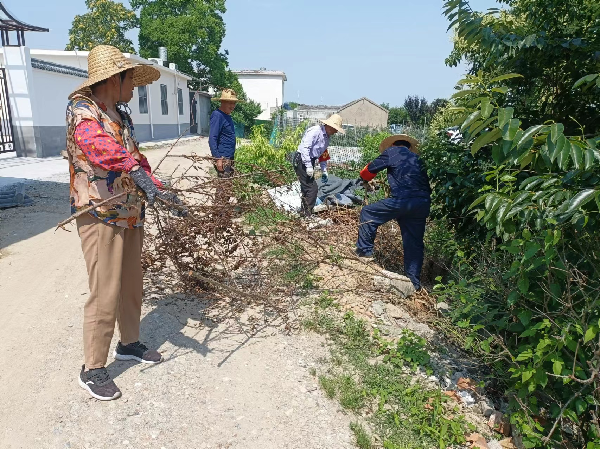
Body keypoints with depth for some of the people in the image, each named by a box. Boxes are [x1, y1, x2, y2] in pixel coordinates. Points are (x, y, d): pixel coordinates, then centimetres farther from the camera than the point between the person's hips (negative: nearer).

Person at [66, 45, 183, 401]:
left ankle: (130, 344, 35)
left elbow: (136, 158, 23)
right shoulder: (81, 108, -10)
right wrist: (135, 171, -45)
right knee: (105, 294, -4)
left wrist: (161, 191, 15)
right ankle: (93, 370, 13)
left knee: (131, 285, 16)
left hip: (131, 214, 8)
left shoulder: (122, 115, 16)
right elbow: (99, 147, -32)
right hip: (100, 216, -8)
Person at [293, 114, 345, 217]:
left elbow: (323, 155, 22)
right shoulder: (315, 131, -16)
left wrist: (324, 171, 20)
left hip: (309, 162, 10)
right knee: (312, 188, -11)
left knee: (307, 189, 16)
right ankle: (307, 215, -4)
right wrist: (309, 166, -26)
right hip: (301, 161, -10)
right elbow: (305, 148, -25)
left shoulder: (326, 137, 14)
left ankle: (303, 212, 28)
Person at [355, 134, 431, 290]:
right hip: (423, 204, 7)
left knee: (368, 213, 12)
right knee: (414, 244, 15)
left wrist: (364, 179, 36)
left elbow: (370, 170, 15)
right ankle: (414, 281, 21)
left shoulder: (392, 152, 10)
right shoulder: (417, 158, 29)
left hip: (403, 200, -6)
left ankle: (364, 250, 17)